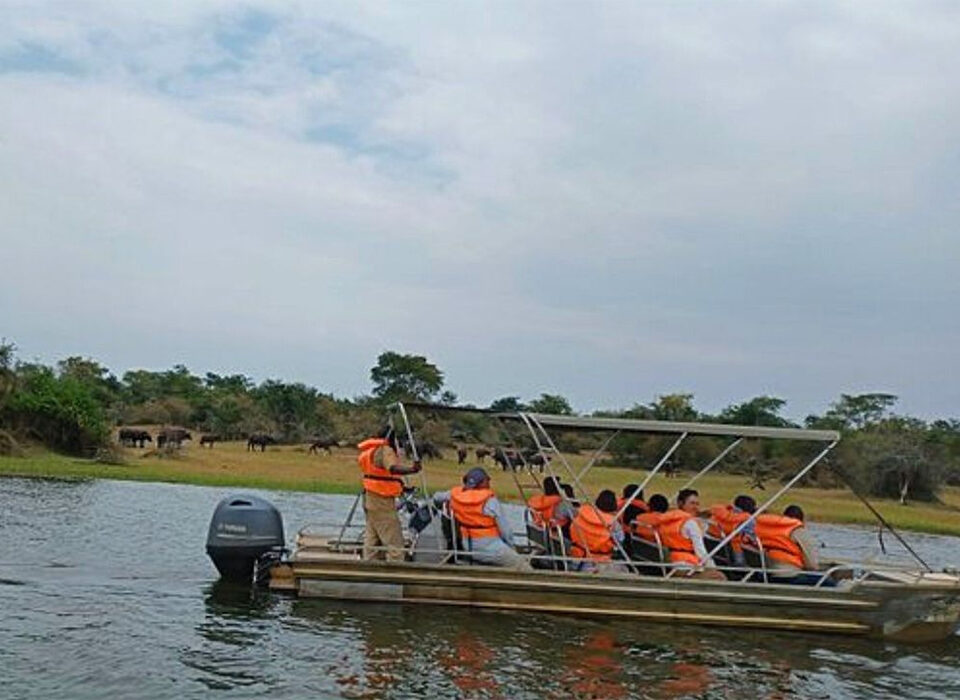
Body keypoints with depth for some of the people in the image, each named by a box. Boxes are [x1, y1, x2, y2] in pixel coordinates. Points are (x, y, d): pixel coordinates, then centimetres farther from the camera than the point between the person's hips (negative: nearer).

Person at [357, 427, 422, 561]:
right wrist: (411, 469, -48)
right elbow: (393, 468, -34)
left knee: (372, 538, 15)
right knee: (394, 540, -9)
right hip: (382, 501, -10)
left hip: (370, 500, 10)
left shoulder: (370, 450, 16)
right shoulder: (385, 450, -14)